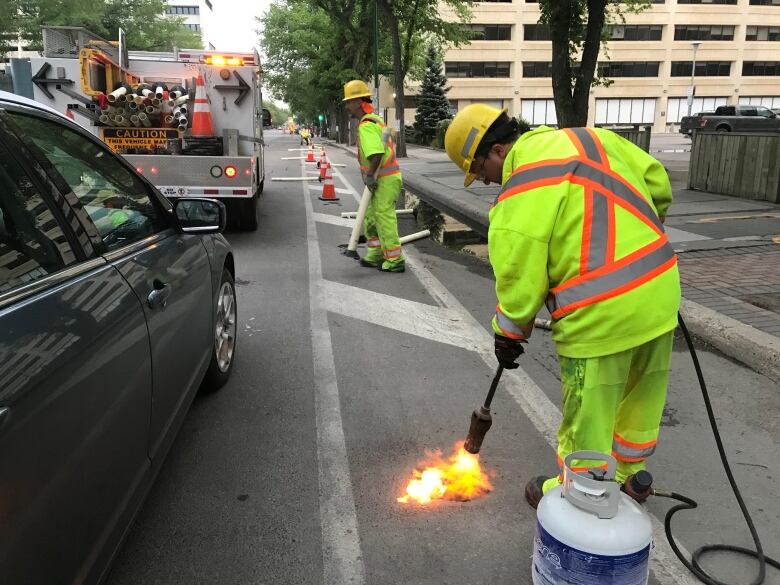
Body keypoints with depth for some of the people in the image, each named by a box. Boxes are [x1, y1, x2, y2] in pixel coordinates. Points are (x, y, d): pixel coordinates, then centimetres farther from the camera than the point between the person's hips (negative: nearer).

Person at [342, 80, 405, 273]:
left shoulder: (366, 125, -17)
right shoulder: (374, 120, 16)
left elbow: (376, 153, -31)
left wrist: (370, 175, -21)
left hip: (385, 180, -10)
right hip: (386, 177, 10)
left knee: (384, 219, -4)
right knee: (371, 218, 16)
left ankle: (395, 260, 3)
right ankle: (375, 256, 25)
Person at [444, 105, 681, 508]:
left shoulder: (519, 195, -13)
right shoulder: (586, 137, 8)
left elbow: (520, 281, -11)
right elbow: (656, 179, 14)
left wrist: (508, 334, 5)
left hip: (601, 312, -8)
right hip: (660, 287, 9)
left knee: (587, 415, 11)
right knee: (642, 395, 25)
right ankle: (631, 477, 46)